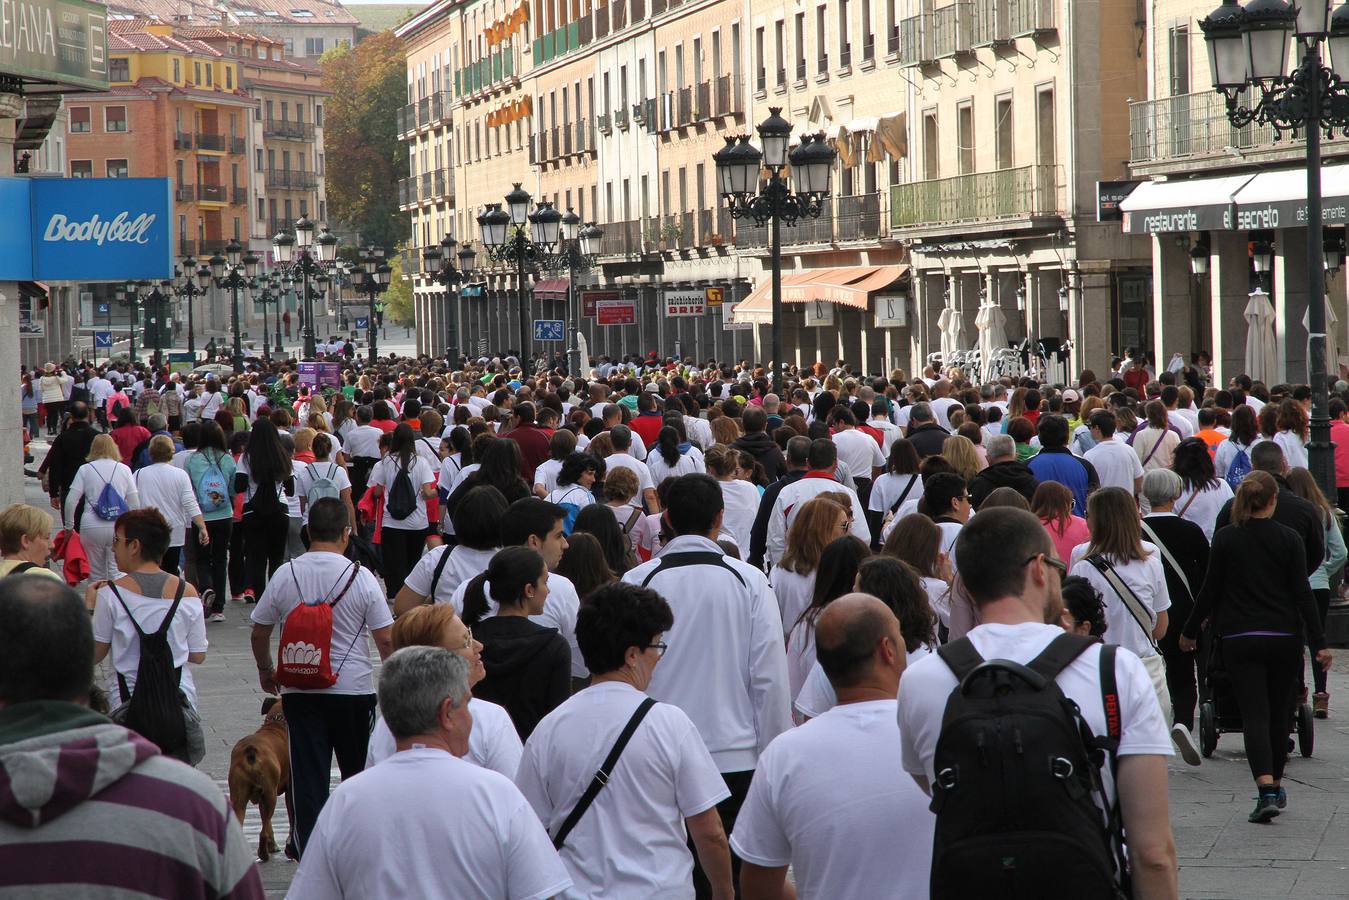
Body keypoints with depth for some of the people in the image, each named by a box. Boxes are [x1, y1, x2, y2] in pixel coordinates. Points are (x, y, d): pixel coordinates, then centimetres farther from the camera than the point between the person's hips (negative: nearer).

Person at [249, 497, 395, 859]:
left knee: (307, 774, 4)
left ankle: (306, 847, 3)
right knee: (360, 773, 14)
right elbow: (386, 639, -7)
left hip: (299, 691, 1)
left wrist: (266, 671, 24)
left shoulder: (285, 575, -3)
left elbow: (259, 632, 7)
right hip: (353, 690, -1)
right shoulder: (361, 577, -9)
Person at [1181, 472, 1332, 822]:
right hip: (1284, 638, 1)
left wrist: (1190, 631, 13)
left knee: (1254, 714, -5)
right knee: (1279, 712, 16)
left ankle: (1266, 789, -22)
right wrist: (1319, 644, -2)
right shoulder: (1288, 538, -3)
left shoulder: (1225, 538, -3)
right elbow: (1302, 592, -5)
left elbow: (1211, 589, 0)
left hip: (1239, 639, -1)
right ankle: (1276, 785, 27)